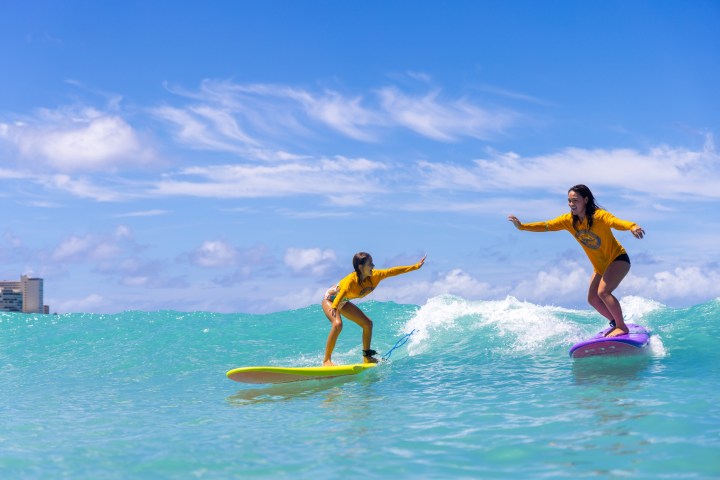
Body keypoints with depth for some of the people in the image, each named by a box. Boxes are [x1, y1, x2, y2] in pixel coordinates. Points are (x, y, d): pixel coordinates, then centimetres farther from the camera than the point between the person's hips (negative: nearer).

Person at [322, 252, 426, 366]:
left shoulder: (373, 276, -16)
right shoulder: (351, 280, -37)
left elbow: (393, 271, -9)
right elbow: (342, 293, -55)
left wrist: (416, 266, -5)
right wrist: (334, 307, -75)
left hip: (343, 303, 8)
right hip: (330, 300, -8)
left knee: (367, 323, 4)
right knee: (337, 324, -32)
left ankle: (367, 357, 15)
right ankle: (326, 360, -29)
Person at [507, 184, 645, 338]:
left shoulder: (598, 215, -27)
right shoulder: (568, 220, -8)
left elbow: (615, 221, -46)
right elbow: (546, 226, -6)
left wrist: (632, 227, -67)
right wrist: (522, 226, -17)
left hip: (618, 259, -8)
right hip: (600, 265, 8)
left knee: (603, 291, -25)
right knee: (592, 299, 8)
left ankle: (622, 327, -14)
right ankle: (616, 323, 25)